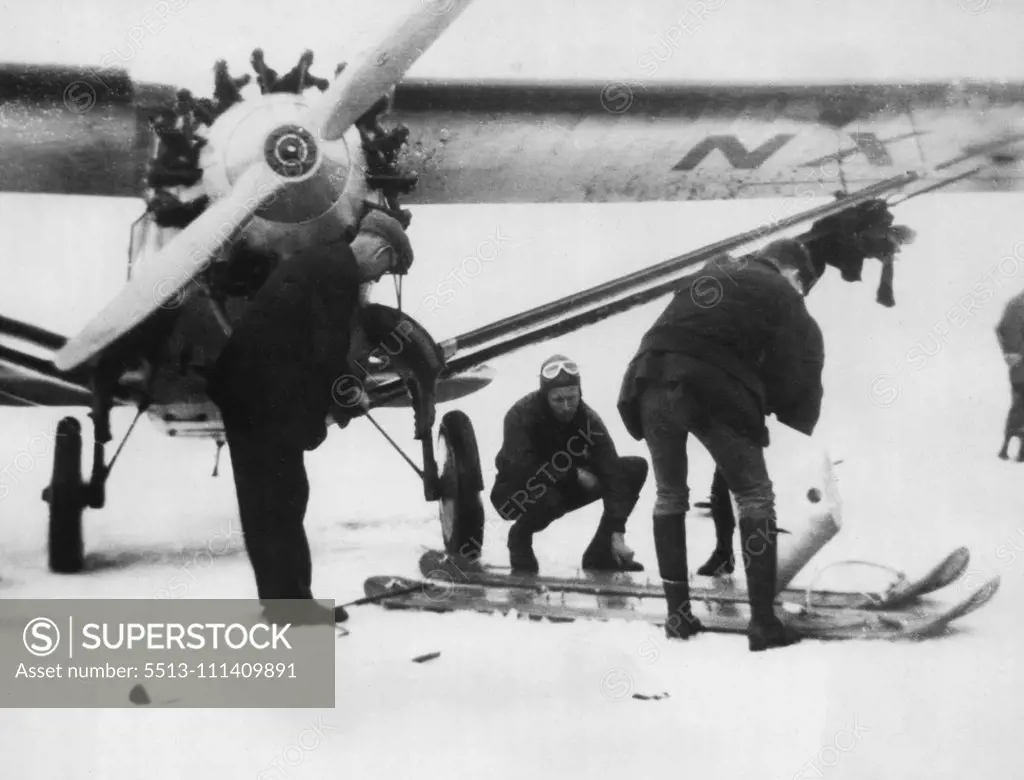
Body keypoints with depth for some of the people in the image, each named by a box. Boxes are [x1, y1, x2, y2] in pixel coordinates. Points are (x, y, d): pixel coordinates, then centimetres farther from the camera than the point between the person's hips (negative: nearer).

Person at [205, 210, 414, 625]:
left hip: (244, 384, 10)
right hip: (268, 393, -10)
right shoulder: (341, 272, -12)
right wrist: (344, 404, 0)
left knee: (265, 498, 13)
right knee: (284, 498, -4)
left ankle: (280, 597, 21)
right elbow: (328, 351, -16)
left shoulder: (319, 261, 19)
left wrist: (321, 407, 17)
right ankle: (292, 600, 2)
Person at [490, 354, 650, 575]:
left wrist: (617, 533, -31)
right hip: (517, 492, -5)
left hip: (565, 485, 5)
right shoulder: (521, 415, -26)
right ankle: (520, 535, -5)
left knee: (635, 468, -11)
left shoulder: (588, 419, -18)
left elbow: (612, 474, -22)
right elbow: (522, 468, -34)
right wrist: (575, 474, -28)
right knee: (548, 498, -41)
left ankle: (601, 552, -6)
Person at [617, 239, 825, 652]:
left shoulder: (706, 277, 30)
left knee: (670, 495, 21)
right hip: (712, 390, -5)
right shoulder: (783, 298, 15)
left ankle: (678, 614, 21)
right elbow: (796, 377, 10)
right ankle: (763, 623, 4)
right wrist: (797, 432, 24)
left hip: (650, 381, 5)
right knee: (755, 496, 9)